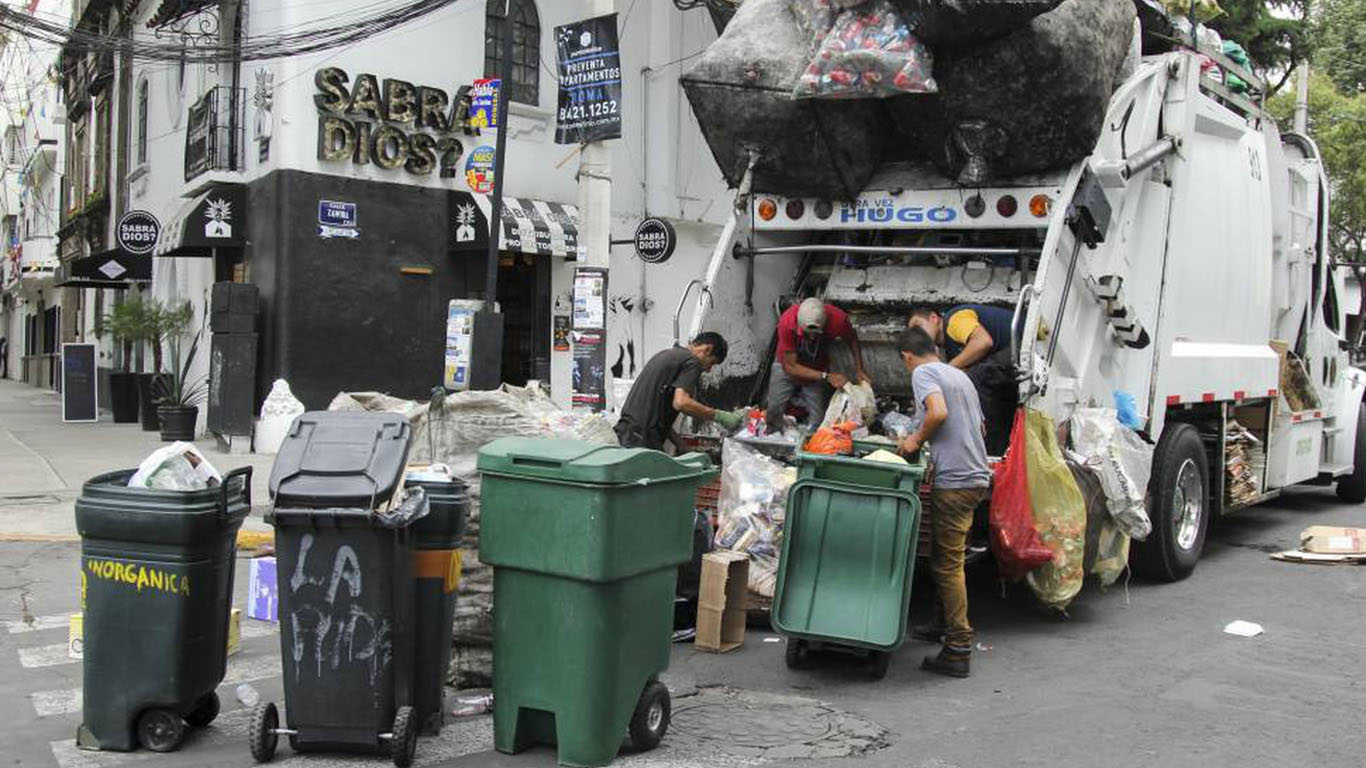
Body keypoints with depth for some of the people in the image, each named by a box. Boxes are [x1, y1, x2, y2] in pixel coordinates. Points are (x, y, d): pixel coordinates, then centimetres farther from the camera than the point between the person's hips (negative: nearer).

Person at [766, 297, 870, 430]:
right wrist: (826, 377, -35)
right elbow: (790, 366, -28)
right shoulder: (787, 322, -37)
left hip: (817, 371, 1)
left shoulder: (838, 319, -33)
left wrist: (859, 370, -16)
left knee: (816, 424, -8)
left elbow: (852, 339, -7)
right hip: (787, 368, -1)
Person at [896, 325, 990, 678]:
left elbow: (939, 412, -22)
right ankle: (943, 625, 33)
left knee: (948, 563, -5)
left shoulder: (922, 373, -4)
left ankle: (958, 650, -5)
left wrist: (917, 439, -6)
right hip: (977, 477, 9)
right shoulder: (959, 375, 21)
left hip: (953, 480, -9)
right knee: (945, 557, 21)